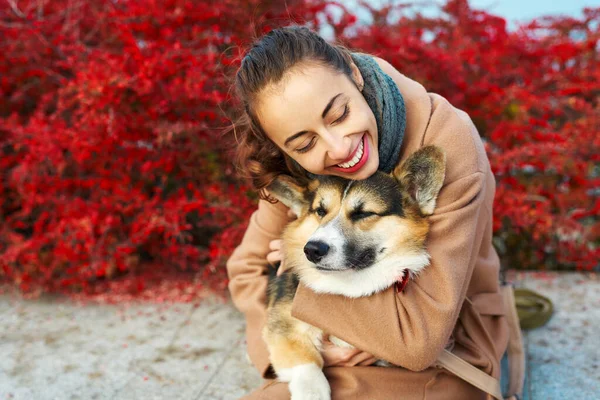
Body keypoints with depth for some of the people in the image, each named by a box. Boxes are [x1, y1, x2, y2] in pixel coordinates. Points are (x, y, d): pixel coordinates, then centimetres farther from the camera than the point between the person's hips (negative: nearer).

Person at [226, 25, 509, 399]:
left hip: (444, 360, -3)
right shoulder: (296, 166, -12)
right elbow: (247, 269, 2)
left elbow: (420, 339, -28)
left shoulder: (448, 142, -27)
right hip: (339, 356, 4)